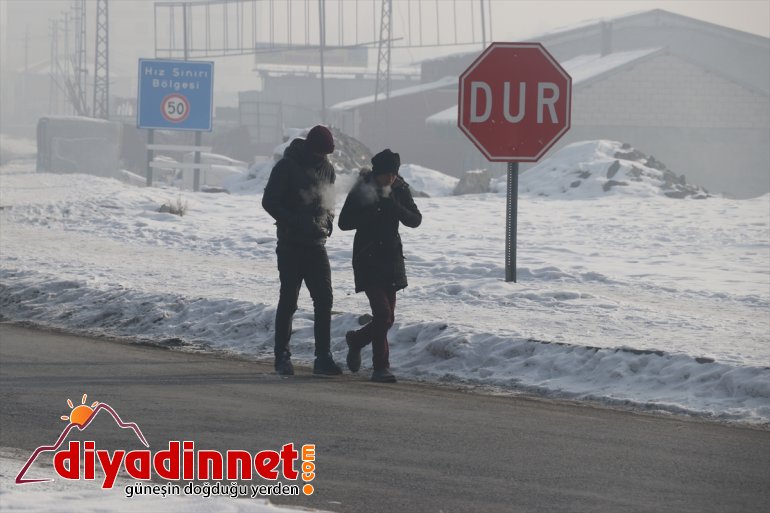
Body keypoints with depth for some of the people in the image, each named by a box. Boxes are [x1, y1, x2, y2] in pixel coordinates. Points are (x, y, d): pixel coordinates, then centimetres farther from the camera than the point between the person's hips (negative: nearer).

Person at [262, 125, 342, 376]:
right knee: (288, 301, 0)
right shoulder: (287, 167, -8)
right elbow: (270, 201, -9)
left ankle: (323, 357, -1)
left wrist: (327, 222, 1)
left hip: (316, 244, 5)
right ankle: (282, 357, 8)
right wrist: (297, 222, -18)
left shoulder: (326, 168, 9)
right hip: (291, 245, -5)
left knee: (324, 300, -3)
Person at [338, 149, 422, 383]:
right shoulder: (361, 191, -9)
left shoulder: (400, 189, 2)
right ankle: (380, 367, -8)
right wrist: (371, 212, -23)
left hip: (391, 257, 5)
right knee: (383, 313, -16)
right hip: (367, 257, -5)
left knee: (387, 317, 8)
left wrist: (394, 207, -20)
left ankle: (356, 340, 36)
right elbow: (344, 222, -10)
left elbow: (415, 220, -3)